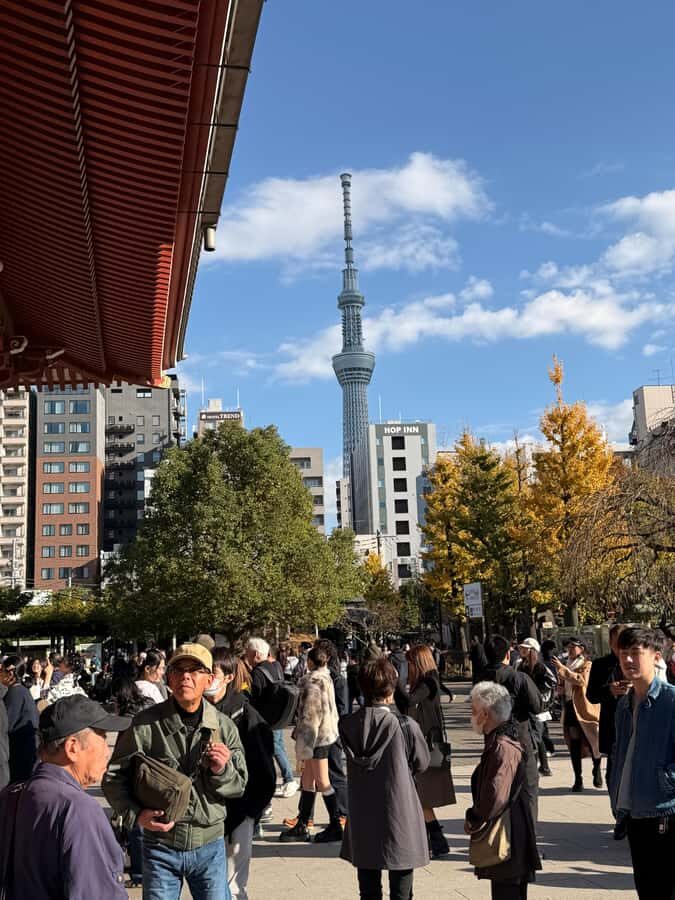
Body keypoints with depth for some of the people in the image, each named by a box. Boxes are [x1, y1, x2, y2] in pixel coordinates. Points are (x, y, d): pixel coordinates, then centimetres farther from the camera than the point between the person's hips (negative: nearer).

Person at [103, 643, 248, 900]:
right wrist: (135, 814, -15)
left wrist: (222, 770, -18)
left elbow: (239, 787, 3)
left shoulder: (224, 727, -3)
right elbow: (114, 776, -2)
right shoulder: (146, 724, -10)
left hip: (209, 846, 2)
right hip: (160, 845, -1)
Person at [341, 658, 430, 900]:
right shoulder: (406, 727, -19)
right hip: (399, 813, -3)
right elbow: (421, 764, -3)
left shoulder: (347, 725, -10)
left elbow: (354, 762, 4)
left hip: (362, 814, 3)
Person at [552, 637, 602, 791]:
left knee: (592, 740, -2)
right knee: (574, 743, 3)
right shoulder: (569, 665, 19)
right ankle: (578, 780, 6)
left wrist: (563, 669, -23)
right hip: (570, 707, 6)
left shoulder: (587, 665, -2)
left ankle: (597, 770, 23)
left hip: (584, 708, -6)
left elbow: (581, 680, -21)